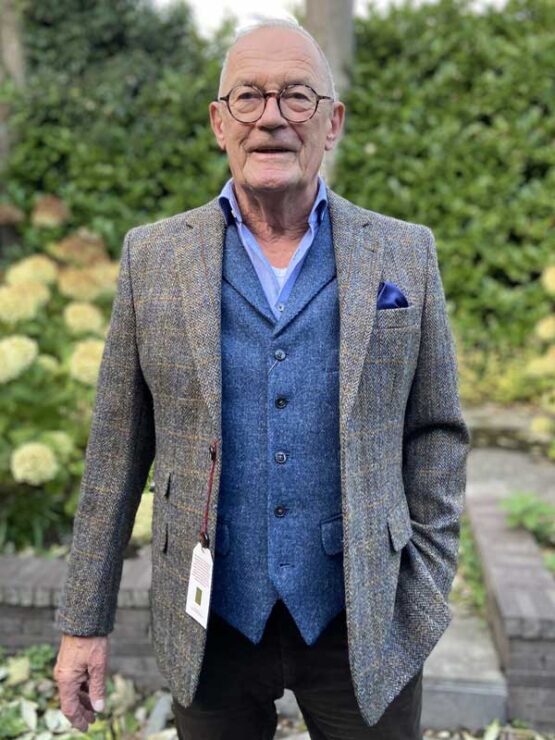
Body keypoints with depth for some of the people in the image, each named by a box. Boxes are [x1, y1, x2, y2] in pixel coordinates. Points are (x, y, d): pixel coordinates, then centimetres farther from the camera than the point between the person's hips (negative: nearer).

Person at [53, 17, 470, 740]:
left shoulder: (405, 255, -2)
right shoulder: (152, 256, -2)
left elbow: (435, 432, 3)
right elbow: (116, 448, 0)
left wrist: (425, 596, 1)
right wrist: (84, 621, 1)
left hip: (365, 626, 0)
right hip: (209, 625, 1)